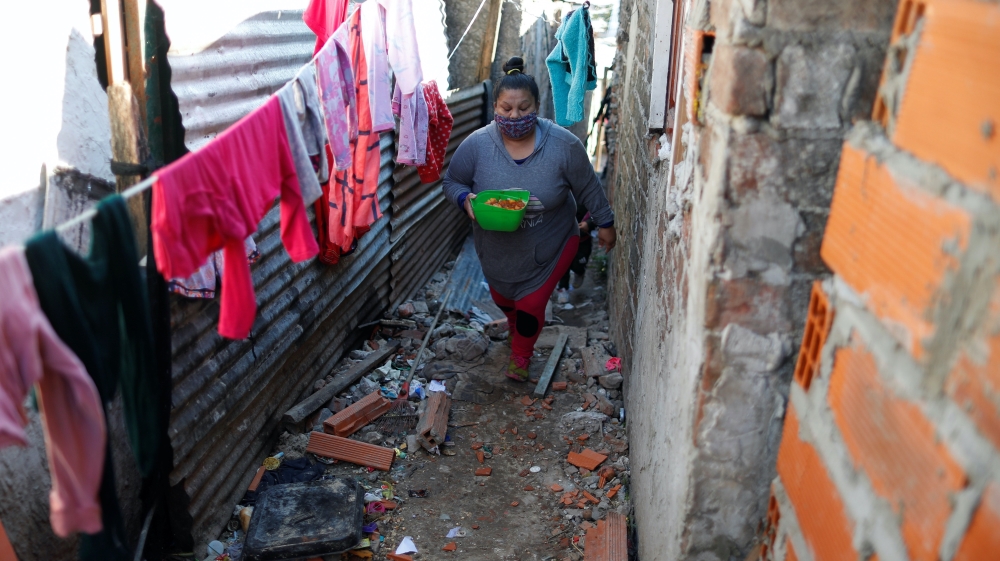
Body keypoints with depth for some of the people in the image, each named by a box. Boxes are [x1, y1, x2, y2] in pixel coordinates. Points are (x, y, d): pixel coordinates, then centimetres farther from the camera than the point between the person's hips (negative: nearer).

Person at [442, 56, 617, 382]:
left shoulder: (564, 145, -22)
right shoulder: (476, 144, -21)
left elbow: (588, 187, -8)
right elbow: (452, 182, -7)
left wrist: (605, 223, 1)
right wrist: (465, 199, -28)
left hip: (549, 248, -2)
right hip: (496, 248, 3)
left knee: (531, 306, 2)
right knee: (503, 299, 25)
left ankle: (521, 356, 36)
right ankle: (515, 326, 62)